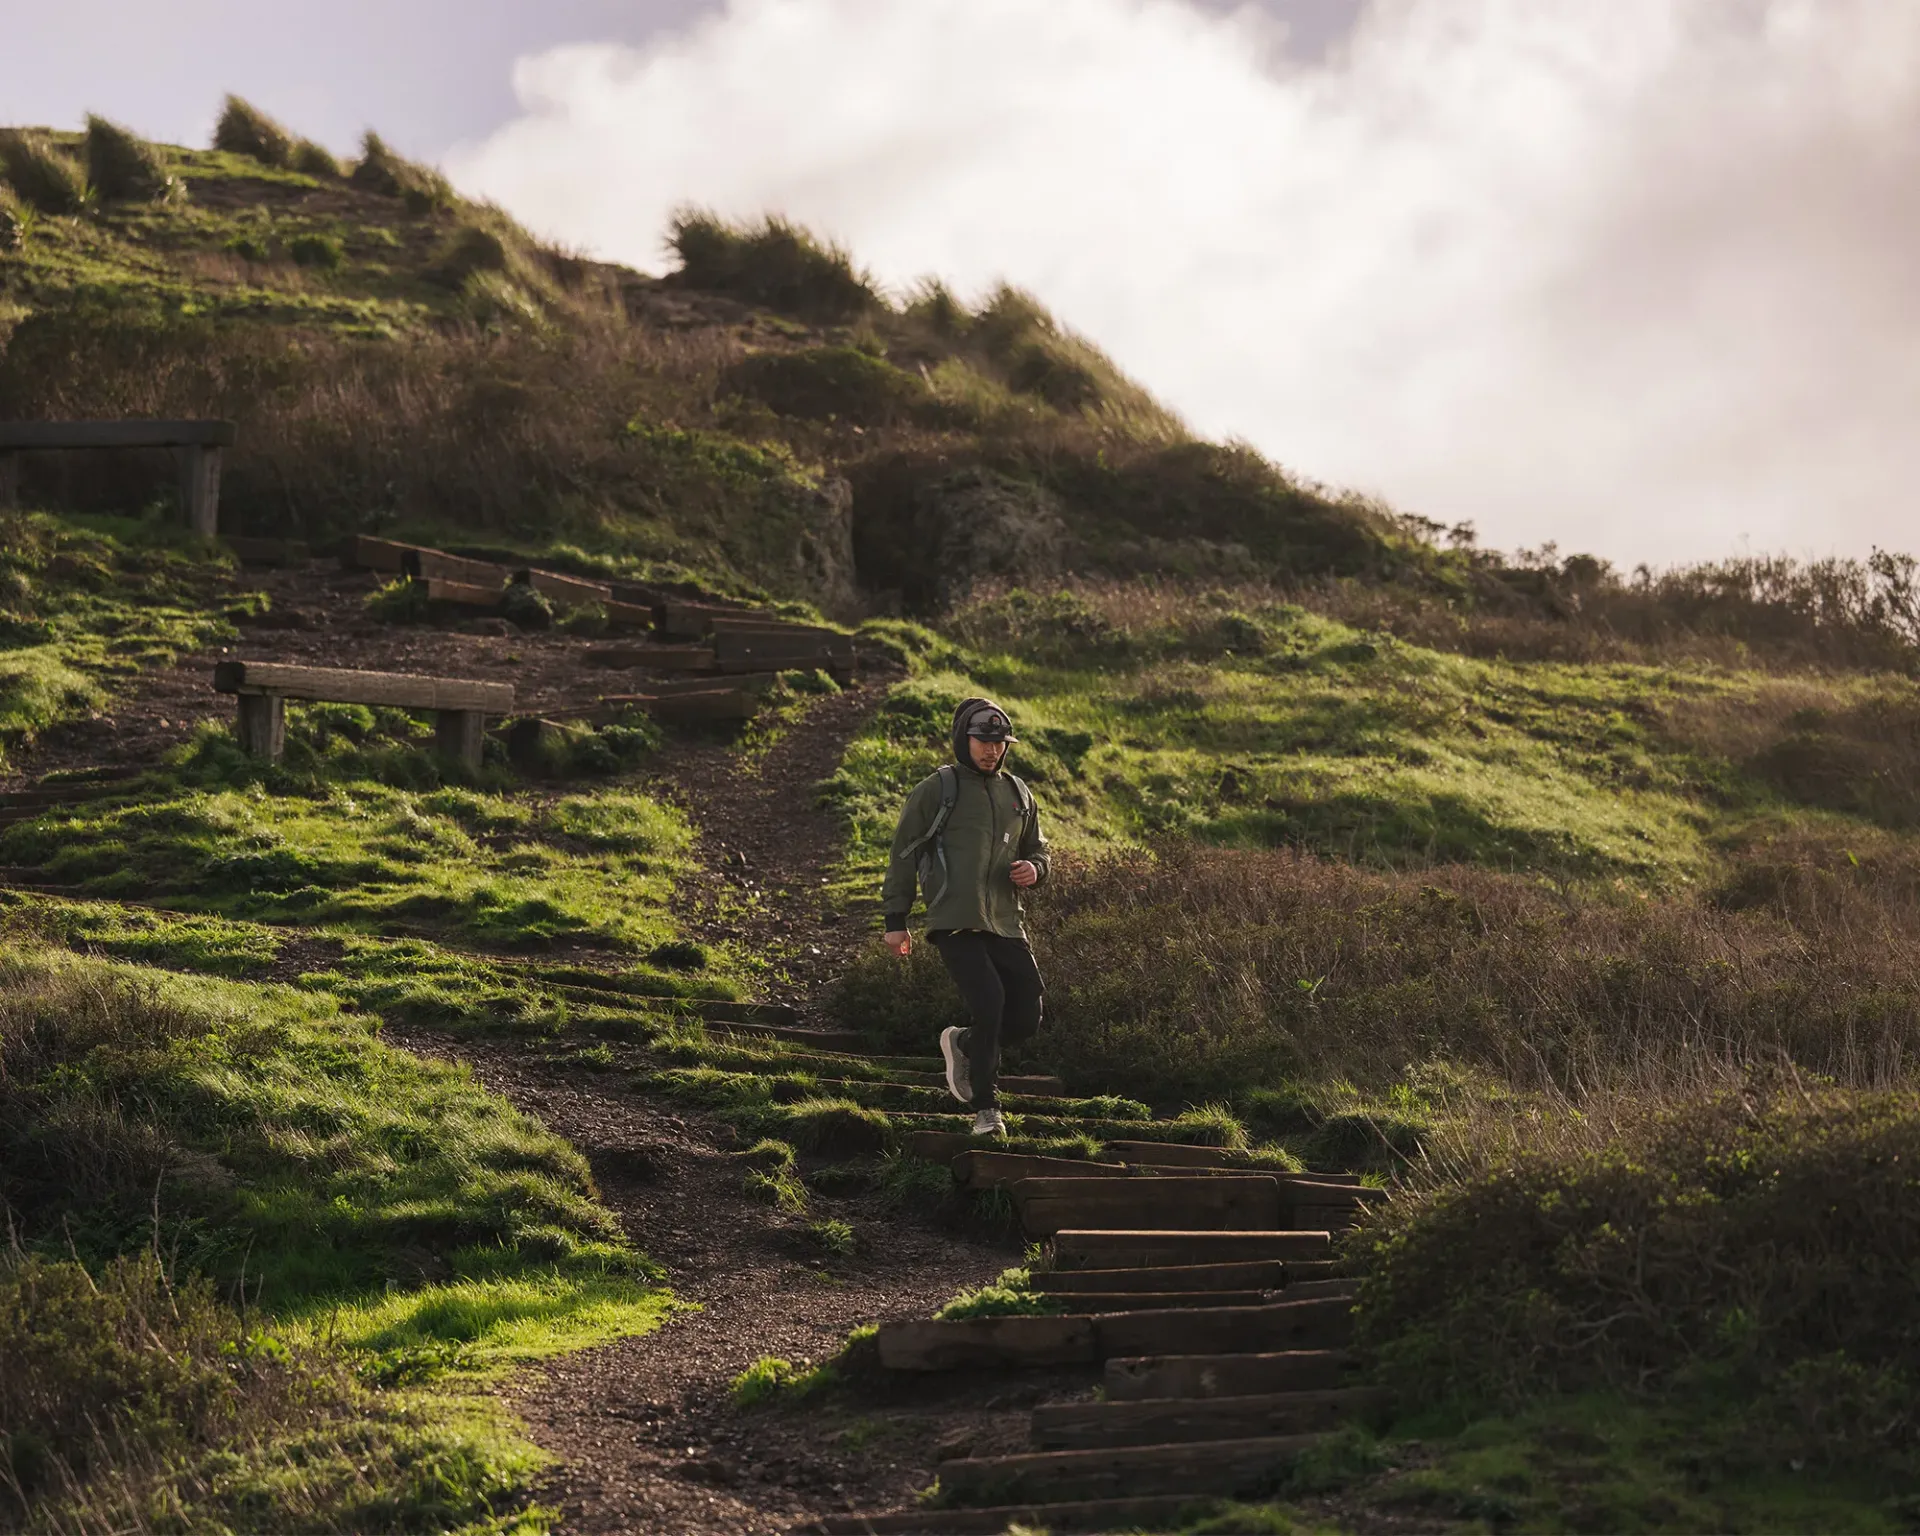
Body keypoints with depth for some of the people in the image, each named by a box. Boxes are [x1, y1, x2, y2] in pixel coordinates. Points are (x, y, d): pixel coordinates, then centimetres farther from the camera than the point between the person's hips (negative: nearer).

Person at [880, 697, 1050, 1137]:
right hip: (955, 923, -5)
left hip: (1005, 924, 6)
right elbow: (904, 854, 3)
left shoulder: (1017, 795, 17)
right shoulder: (937, 790, 2)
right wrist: (895, 920, 0)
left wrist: (1033, 870, 2)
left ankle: (963, 1044, 29)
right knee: (989, 1004, -20)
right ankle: (985, 1110, -8)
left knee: (1027, 1017, -2)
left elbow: (1037, 852, 28)